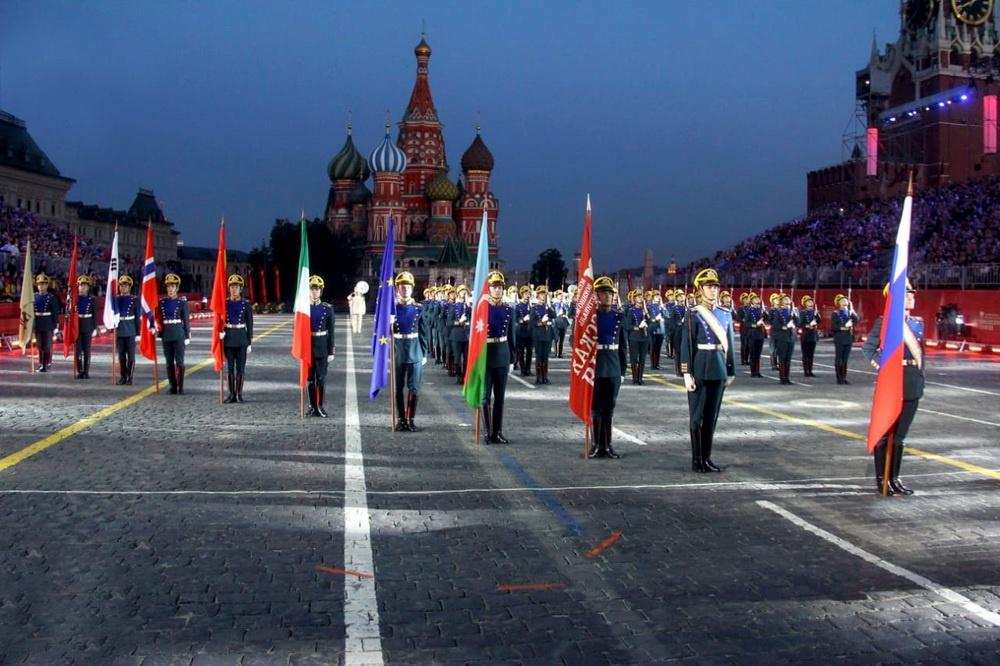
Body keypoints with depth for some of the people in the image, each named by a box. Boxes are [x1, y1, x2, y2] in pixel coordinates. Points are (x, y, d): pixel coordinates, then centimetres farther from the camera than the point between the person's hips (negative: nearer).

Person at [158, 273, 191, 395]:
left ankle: (180, 387, 2)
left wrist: (187, 336, -4)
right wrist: (159, 333, 8)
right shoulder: (162, 302, 8)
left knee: (179, 361, -3)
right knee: (169, 362, 6)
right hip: (166, 334, 4)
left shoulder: (182, 302, -1)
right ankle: (173, 387, 13)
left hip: (179, 334, -3)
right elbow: (159, 319, 12)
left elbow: (186, 320, -1)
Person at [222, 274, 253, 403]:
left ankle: (239, 394, 9)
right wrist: (220, 332, -13)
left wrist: (250, 343, -2)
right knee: (229, 367, 5)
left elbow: (250, 324, 1)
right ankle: (231, 394, 11)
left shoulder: (246, 304, 0)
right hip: (228, 337, 2)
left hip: (242, 338, -2)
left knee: (240, 367, 1)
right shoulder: (224, 303, 4)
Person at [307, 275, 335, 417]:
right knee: (310, 378, 7)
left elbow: (331, 332, 0)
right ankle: (312, 406, 16)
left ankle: (320, 406, 10)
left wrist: (331, 352, -3)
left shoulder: (328, 308, -1)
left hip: (322, 347, -1)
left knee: (321, 378, 1)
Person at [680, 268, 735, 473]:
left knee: (712, 416, 9)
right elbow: (686, 346, -10)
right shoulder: (693, 314, -6)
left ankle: (707, 458, 17)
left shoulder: (725, 314, 10)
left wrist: (731, 371, 11)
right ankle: (696, 460, 9)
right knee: (697, 416, 2)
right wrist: (688, 374, -14)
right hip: (699, 370, -5)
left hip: (718, 370, 5)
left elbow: (729, 344, 13)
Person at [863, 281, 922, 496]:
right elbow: (868, 348, -6)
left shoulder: (918, 323, 11)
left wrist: (919, 377, 12)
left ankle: (894, 478, 20)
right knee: (884, 434, 3)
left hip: (912, 387, 6)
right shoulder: (884, 322, -7)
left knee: (900, 435, 12)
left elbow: (920, 351, 17)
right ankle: (882, 479, 10)